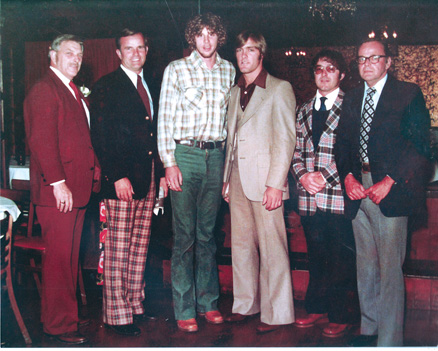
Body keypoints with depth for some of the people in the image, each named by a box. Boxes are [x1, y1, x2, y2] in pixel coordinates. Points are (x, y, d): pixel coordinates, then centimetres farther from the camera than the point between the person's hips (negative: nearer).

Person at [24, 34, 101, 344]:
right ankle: (60, 324, 7)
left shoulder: (74, 91, 20)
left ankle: (64, 315, 25)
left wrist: (92, 174, 13)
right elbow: (42, 141, -17)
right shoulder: (45, 90, -9)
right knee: (59, 257, -3)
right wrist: (58, 183, -21)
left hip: (78, 189, 9)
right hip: (58, 190, -9)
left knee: (70, 256, 14)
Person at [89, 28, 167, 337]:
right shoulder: (106, 87, -3)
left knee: (140, 247, 12)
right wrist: (117, 176, -16)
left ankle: (135, 304, 22)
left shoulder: (150, 86, 17)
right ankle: (117, 314, 7)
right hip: (122, 179, -6)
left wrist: (162, 172, 12)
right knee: (118, 250, -2)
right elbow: (101, 137, -9)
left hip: (149, 179, 7)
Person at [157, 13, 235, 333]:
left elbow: (232, 117, 16)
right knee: (185, 235, -2)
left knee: (208, 233, 10)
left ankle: (208, 301, 20)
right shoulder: (176, 69, 3)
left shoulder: (229, 71, 12)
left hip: (216, 155, 3)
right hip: (184, 154, -3)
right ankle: (184, 310, 6)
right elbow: (165, 118, 0)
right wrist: (169, 162, -8)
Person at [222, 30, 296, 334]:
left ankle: (276, 313, 8)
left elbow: (285, 139, -9)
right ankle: (245, 305, 26)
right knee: (241, 245, 13)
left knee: (272, 248, -2)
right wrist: (227, 178, 15)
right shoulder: (235, 92, 18)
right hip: (238, 180, 7)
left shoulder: (280, 89, -3)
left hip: (265, 180, -7)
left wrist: (275, 183, -15)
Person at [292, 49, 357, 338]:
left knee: (340, 258, 0)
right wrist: (302, 175, -3)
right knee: (316, 256, 15)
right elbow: (295, 149, 15)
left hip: (338, 195, -5)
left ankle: (339, 317, 12)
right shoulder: (304, 110, 15)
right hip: (309, 196, 5)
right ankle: (317, 308, 28)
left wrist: (325, 177, -13)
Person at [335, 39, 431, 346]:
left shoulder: (408, 94, 0)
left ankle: (390, 340, 5)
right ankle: (369, 330, 25)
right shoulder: (352, 99, 17)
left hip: (390, 191, -5)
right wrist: (348, 177, -3)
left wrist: (390, 182, -15)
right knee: (365, 264, 12)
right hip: (357, 191, 5)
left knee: (390, 267, -5)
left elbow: (420, 145, -7)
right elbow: (342, 143, 15)